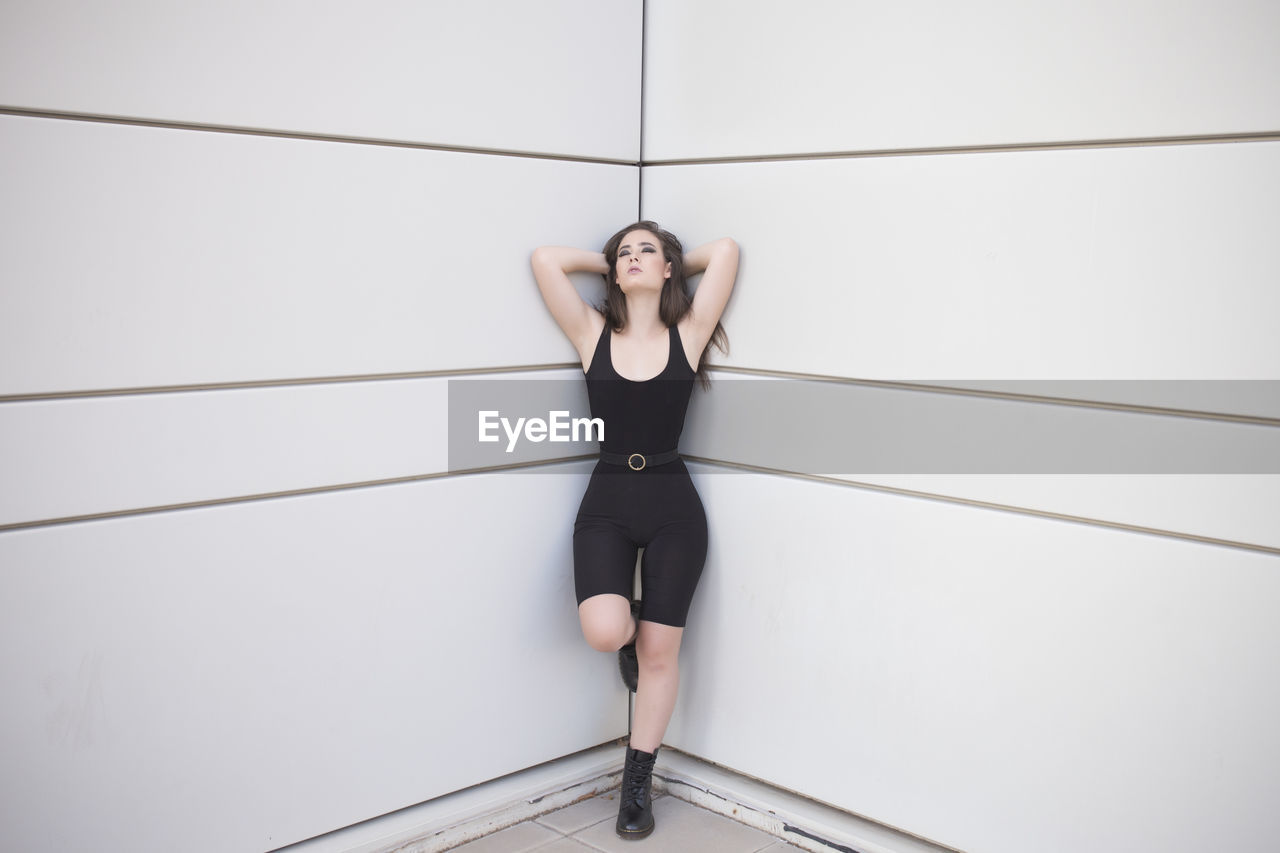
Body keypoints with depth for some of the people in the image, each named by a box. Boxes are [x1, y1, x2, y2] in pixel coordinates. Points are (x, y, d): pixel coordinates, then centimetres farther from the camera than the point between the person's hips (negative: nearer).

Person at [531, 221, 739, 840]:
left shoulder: (686, 335, 1)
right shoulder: (593, 334, 3)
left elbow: (725, 250, -4)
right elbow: (546, 259, -3)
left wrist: (674, 264, 13)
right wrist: (611, 263, 9)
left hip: (673, 508, 0)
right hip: (607, 503, 0)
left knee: (659, 651, 5)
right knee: (604, 631, -22)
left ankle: (637, 785, 23)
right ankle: (632, 627, 17)